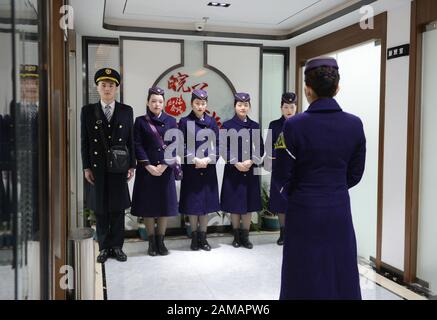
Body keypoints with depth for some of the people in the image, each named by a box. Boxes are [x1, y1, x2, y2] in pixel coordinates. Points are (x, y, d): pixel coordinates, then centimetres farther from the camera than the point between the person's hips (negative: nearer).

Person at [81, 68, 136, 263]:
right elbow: (84, 142, 3)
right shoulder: (88, 111, 3)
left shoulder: (126, 111, 4)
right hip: (97, 168, 0)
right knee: (100, 210, 7)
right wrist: (86, 167, -3)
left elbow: (130, 141, 5)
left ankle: (117, 246, 19)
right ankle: (104, 248, 19)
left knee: (118, 209, 7)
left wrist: (131, 166, 1)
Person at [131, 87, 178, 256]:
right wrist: (148, 166, -12)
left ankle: (161, 241, 17)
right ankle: (152, 242, 15)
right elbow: (138, 146, -3)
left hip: (166, 169, 1)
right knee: (148, 205, 3)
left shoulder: (170, 121, 6)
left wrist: (164, 165, -11)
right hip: (147, 169, -1)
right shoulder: (140, 121, 3)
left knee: (165, 204, 4)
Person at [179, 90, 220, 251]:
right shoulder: (185, 122, 0)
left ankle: (203, 237, 17)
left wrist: (208, 159, -11)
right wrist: (195, 159, -15)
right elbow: (182, 145, -4)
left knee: (206, 201, 6)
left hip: (208, 168, 2)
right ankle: (194, 237, 16)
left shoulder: (212, 122, 7)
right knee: (192, 203, 3)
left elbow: (217, 144, 4)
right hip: (190, 168, -2)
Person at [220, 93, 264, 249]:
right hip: (233, 170, -2)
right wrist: (236, 163, -14)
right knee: (235, 205, 3)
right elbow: (223, 148, -4)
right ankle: (236, 236, 16)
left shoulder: (254, 126, 7)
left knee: (249, 205, 5)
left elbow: (260, 149, 5)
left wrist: (250, 161, -11)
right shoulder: (227, 125, 0)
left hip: (251, 171, 2)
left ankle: (245, 236, 16)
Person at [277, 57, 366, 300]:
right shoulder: (354, 124, -3)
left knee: (305, 279, 10)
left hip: (304, 211, -3)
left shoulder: (295, 125, -14)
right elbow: (355, 173, 4)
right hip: (339, 210, 3)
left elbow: (282, 174, -8)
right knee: (341, 277, 15)